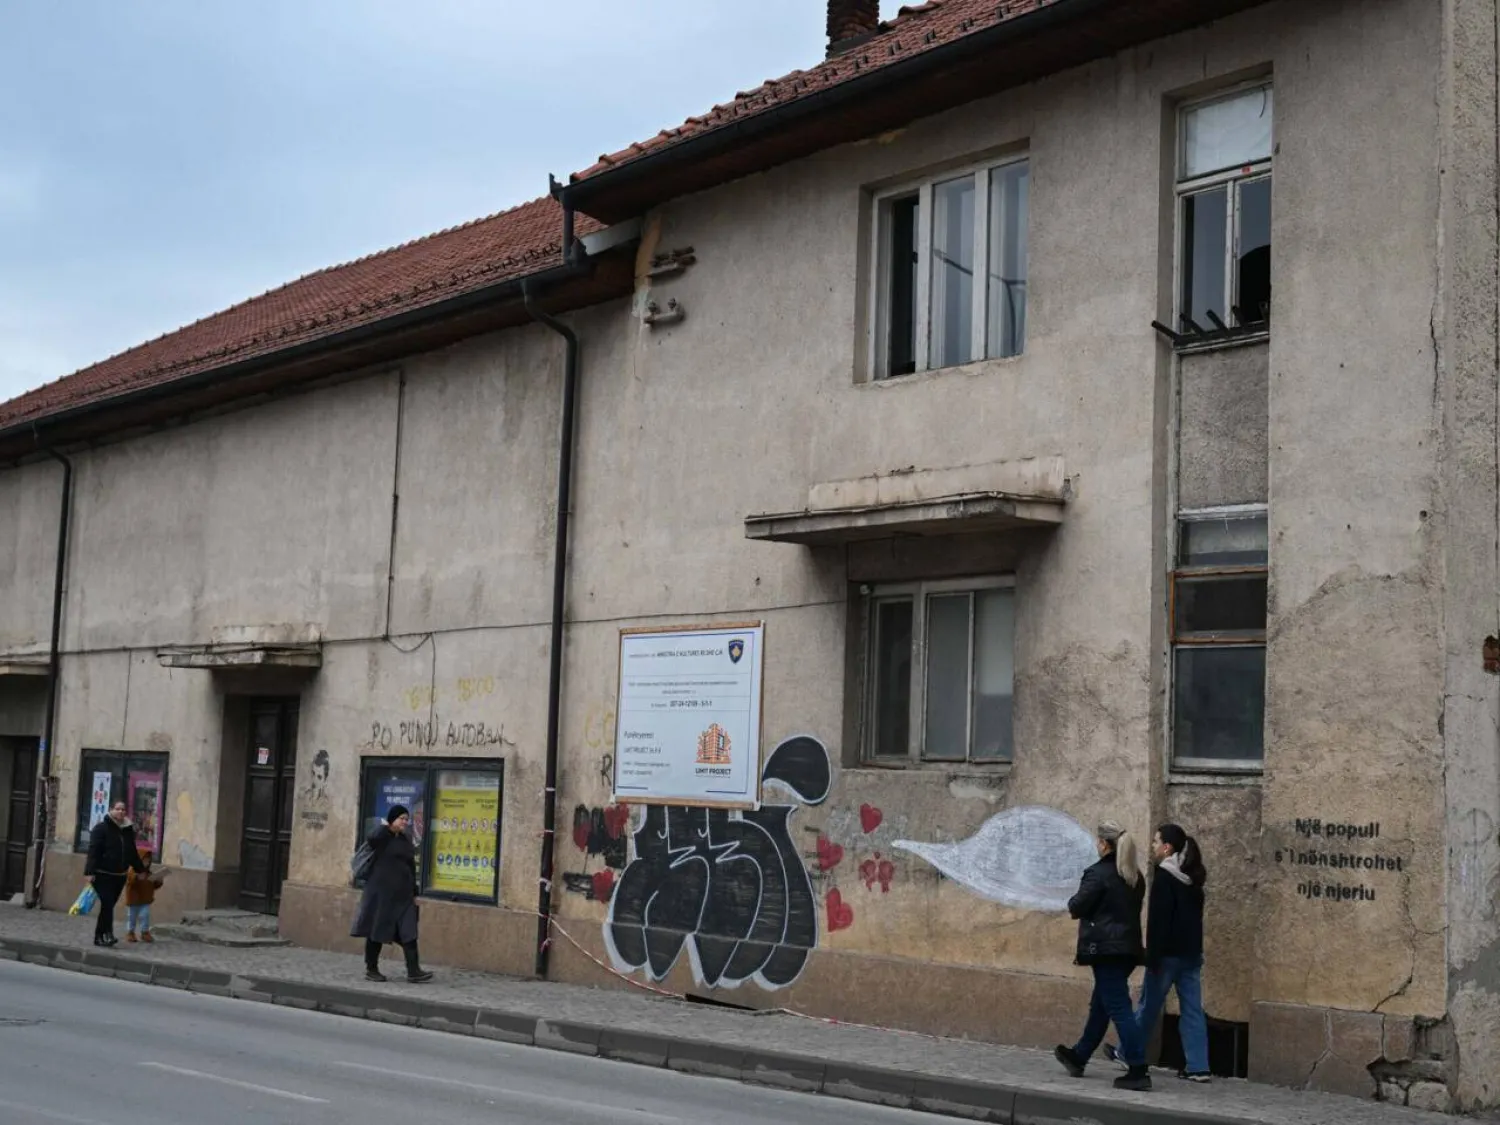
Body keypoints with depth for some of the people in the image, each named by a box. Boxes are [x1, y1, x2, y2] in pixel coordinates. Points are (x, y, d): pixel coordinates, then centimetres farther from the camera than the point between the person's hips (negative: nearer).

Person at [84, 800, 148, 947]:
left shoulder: (128, 831, 13)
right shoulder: (101, 829, -7)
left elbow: (133, 853, 23)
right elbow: (93, 851, -13)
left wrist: (140, 869, 26)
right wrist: (90, 872, -21)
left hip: (119, 876, 6)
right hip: (102, 875, -6)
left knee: (108, 905, 8)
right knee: (107, 903, -16)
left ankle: (99, 936, 14)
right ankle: (107, 934, -15)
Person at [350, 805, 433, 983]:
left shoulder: (406, 841, 14)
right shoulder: (382, 836, -6)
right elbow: (372, 839, -32)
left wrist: (414, 893, 15)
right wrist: (385, 826, -14)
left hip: (403, 894, 6)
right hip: (381, 892, -6)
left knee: (409, 932, -2)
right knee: (377, 930, 3)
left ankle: (413, 971, -5)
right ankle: (371, 969, 14)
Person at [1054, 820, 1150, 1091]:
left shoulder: (1098, 873, -14)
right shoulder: (1135, 876, 11)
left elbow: (1077, 907, -13)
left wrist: (1073, 903, 9)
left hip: (1106, 948, -9)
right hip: (1129, 947, 9)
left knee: (1118, 1008, -7)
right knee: (1101, 1005, 19)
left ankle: (1139, 1070, -11)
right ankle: (1078, 1057, 34)